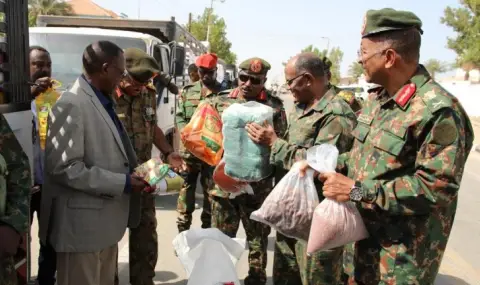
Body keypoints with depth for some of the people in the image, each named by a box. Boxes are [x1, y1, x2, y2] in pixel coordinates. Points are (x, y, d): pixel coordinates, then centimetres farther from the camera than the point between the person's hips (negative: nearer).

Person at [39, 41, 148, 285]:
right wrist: (122, 183, -20)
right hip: (83, 224, -9)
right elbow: (64, 168, -23)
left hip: (105, 219, 9)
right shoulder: (71, 105, -17)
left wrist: (132, 174, 3)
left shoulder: (102, 102, 12)